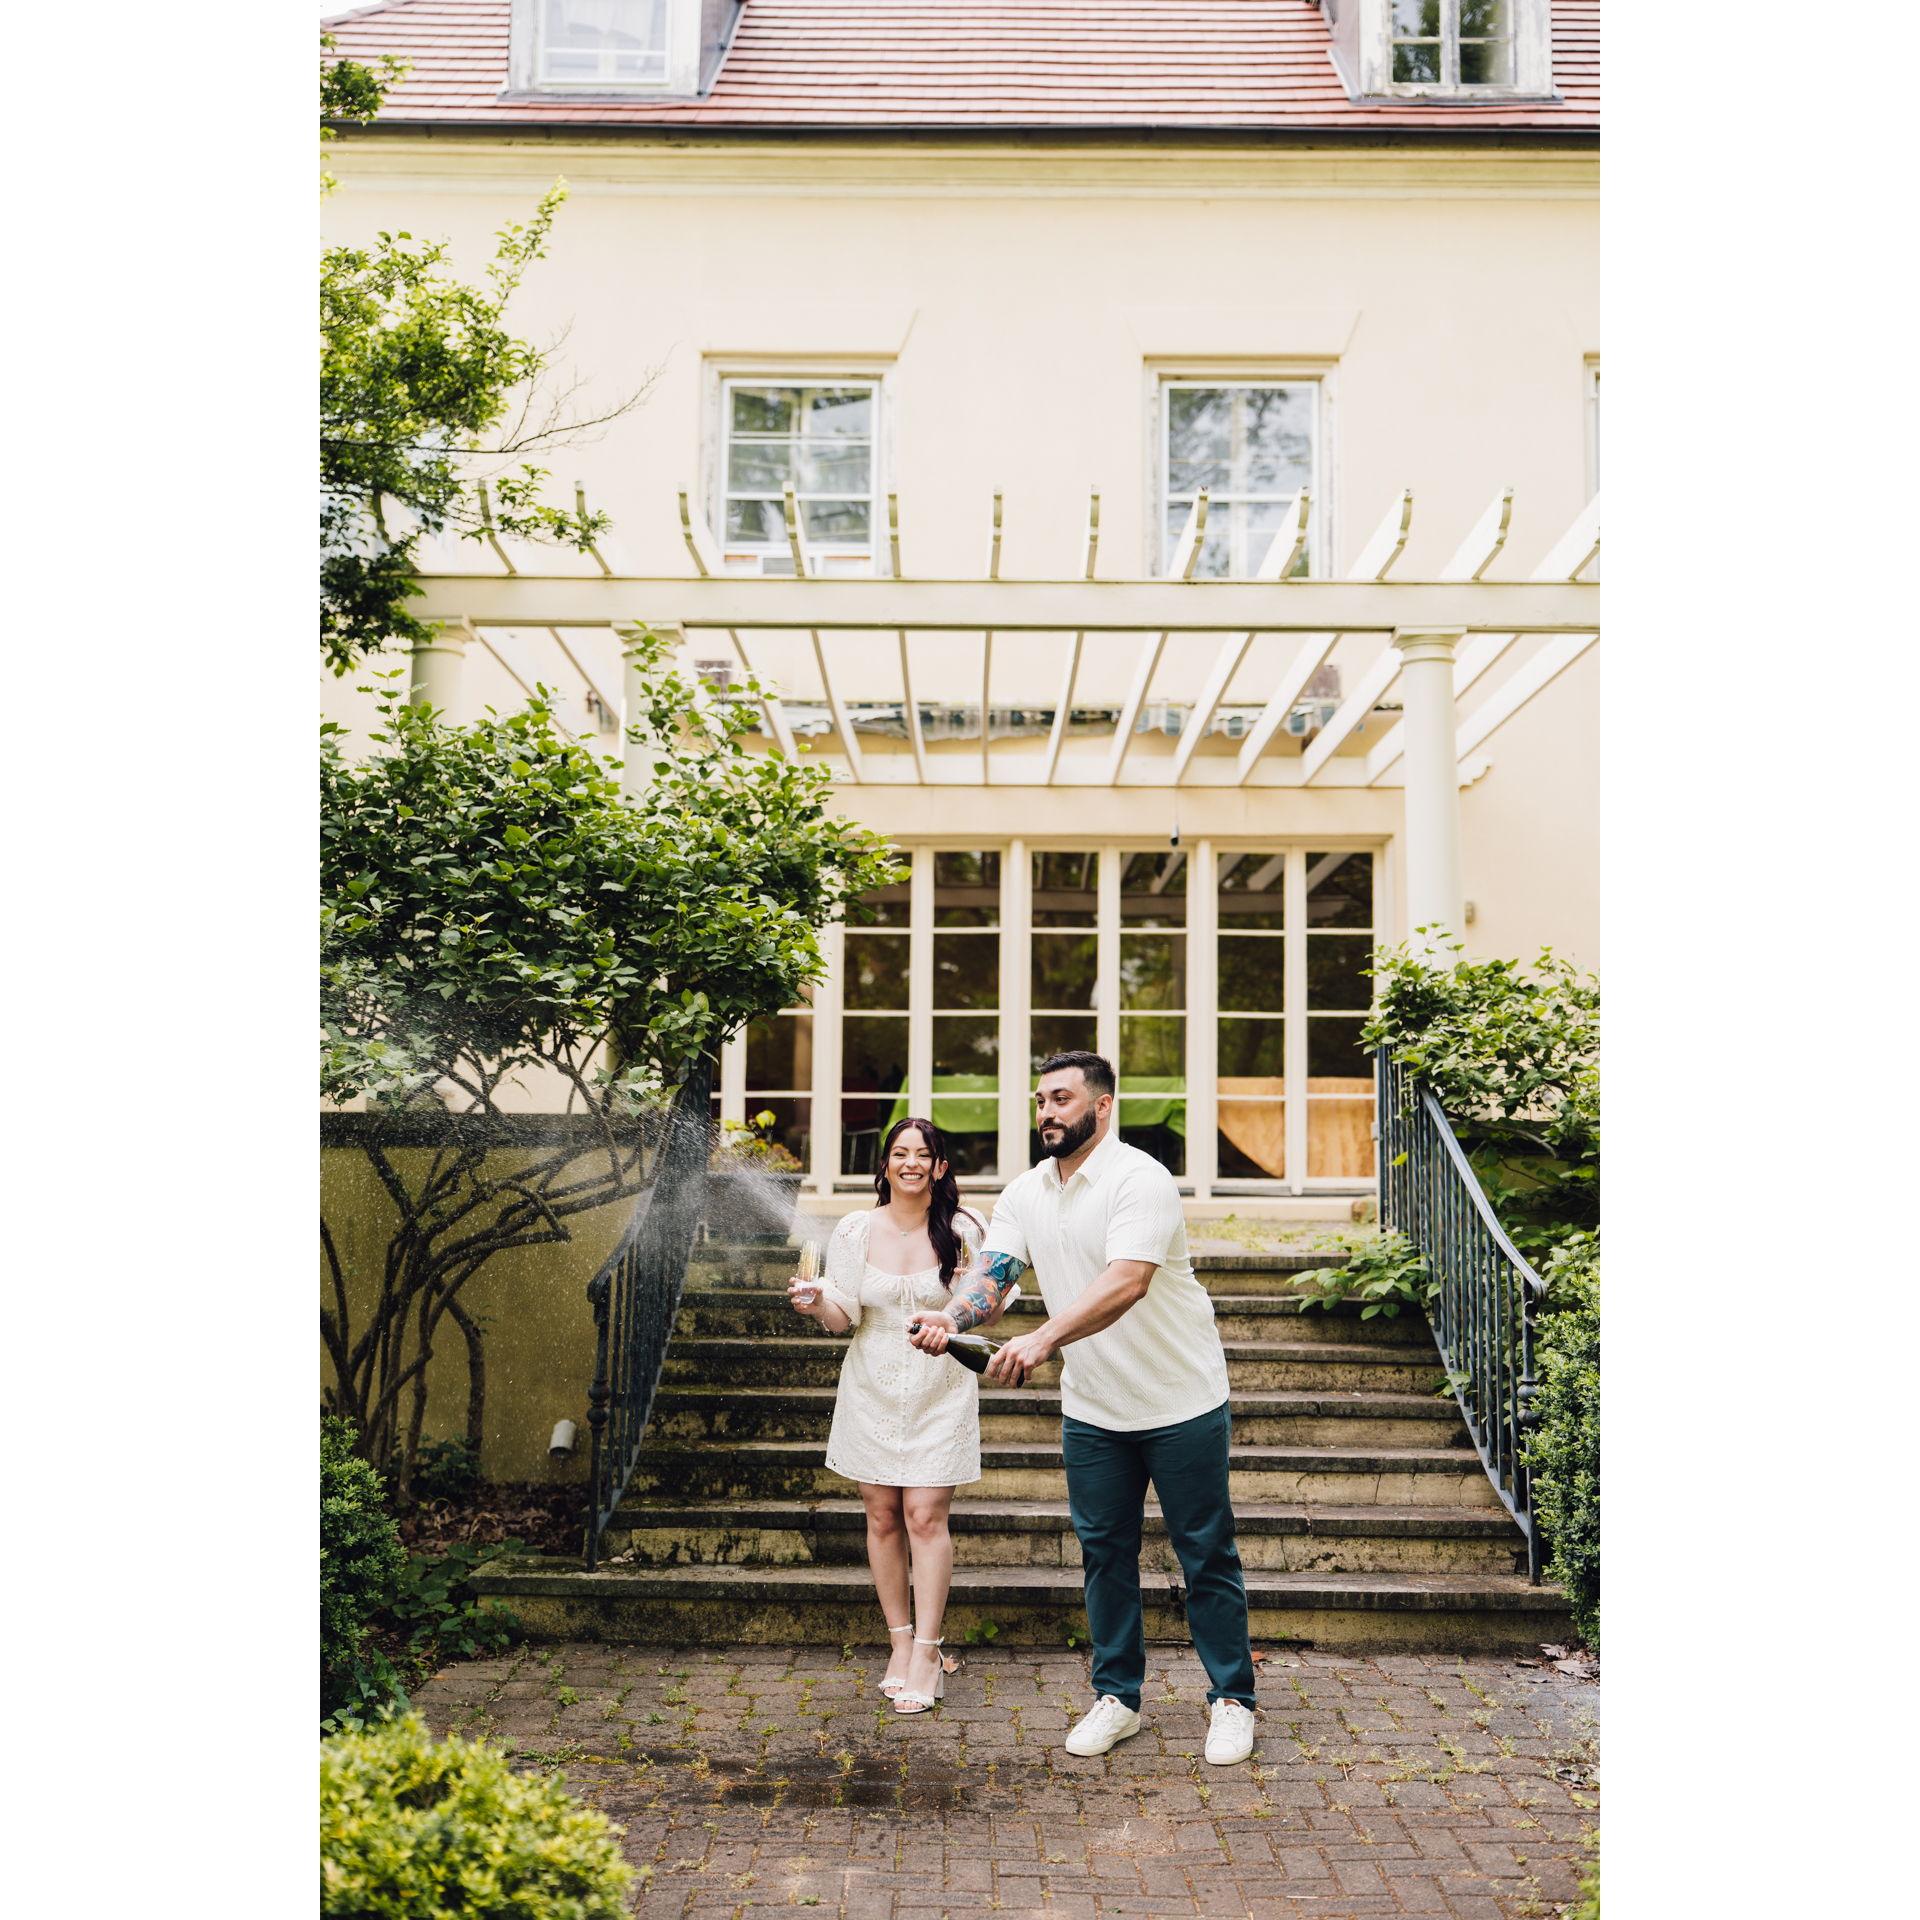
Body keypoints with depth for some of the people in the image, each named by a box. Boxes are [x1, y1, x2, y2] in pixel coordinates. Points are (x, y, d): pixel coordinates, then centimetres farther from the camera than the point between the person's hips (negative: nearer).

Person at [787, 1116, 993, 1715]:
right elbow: (843, 1317, -1)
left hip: (939, 1390, -2)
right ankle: (900, 1641, 20)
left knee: (926, 1517, -6)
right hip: (872, 1390, 2)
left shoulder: (963, 1231, -5)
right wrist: (816, 1304, -21)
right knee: (882, 1517, 7)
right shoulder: (855, 1230, -1)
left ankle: (927, 1651, 3)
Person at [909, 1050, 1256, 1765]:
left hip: (1181, 1403, -5)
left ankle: (1231, 1699, 20)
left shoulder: (1140, 1179, -20)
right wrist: (952, 1317, -33)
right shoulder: (1023, 1194, 2)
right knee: (1105, 1553, 12)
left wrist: (1042, 1341, -45)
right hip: (1092, 1410, 6)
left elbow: (1127, 1283, -33)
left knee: (1206, 1553, 6)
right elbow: (991, 1273, -10)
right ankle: (1116, 1697, 26)